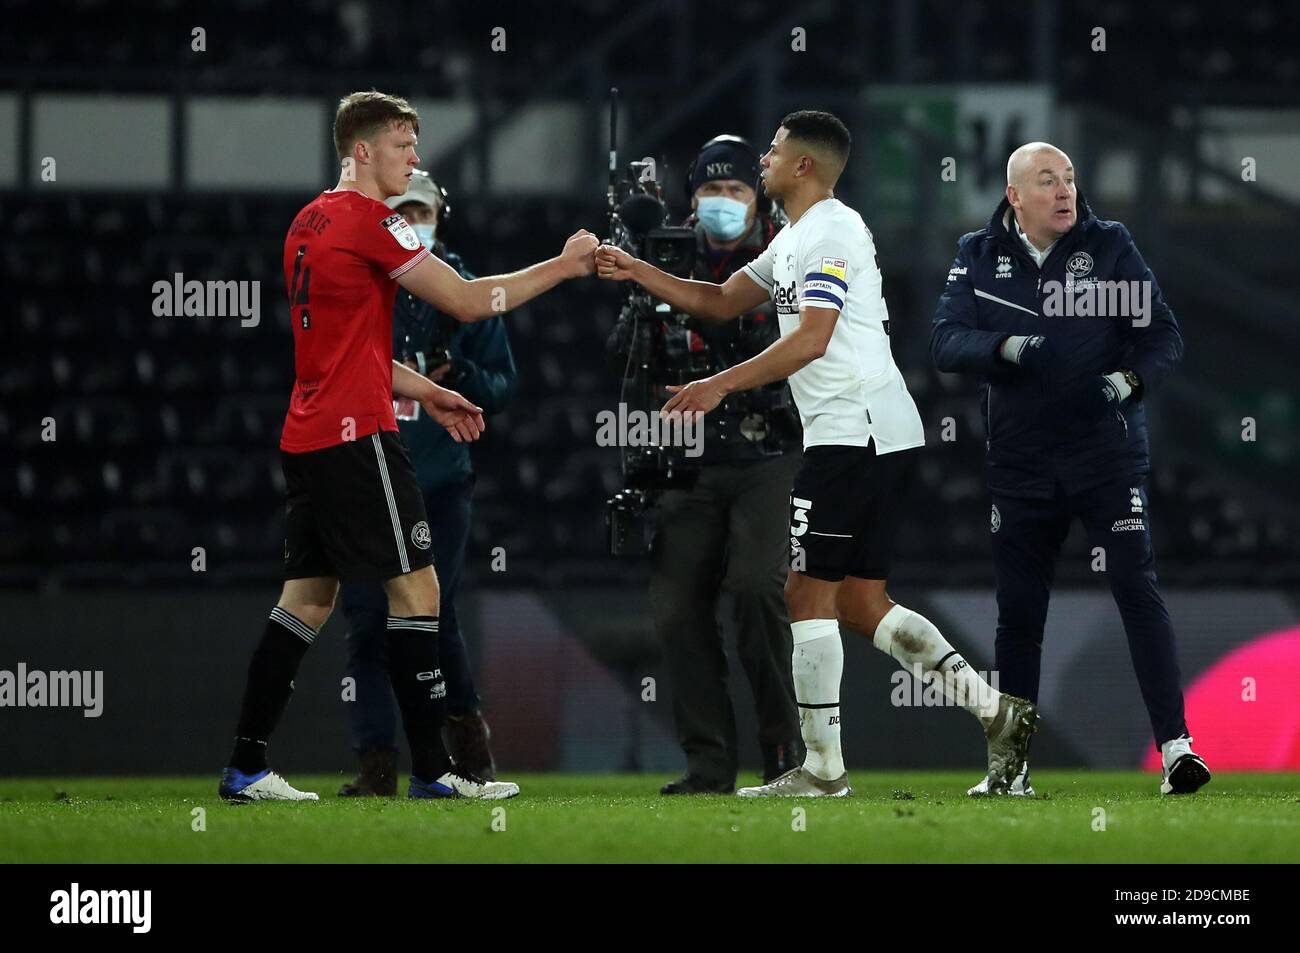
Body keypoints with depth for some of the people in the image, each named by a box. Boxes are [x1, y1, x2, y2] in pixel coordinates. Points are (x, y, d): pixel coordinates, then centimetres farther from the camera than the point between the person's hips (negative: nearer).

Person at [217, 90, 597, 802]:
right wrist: (564, 266, -1)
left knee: (308, 597, 9)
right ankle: (431, 770, -5)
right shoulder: (369, 221, -11)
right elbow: (466, 302, -10)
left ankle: (245, 768, 6)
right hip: (357, 435, -9)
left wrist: (424, 392, 23)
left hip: (306, 436, 9)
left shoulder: (310, 223, 17)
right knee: (415, 587, -4)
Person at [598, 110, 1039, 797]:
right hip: (876, 434, 10)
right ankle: (995, 711, 4)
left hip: (855, 431, -10)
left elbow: (811, 338, -21)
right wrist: (636, 272, 19)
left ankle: (823, 768, -4)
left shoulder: (832, 231, -11)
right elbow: (719, 302, 28)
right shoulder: (794, 239, 22)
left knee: (808, 593, -7)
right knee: (860, 604, 9)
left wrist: (722, 385, -23)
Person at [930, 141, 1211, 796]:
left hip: (1105, 452, -2)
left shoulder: (1110, 248, 0)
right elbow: (946, 342, -7)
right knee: (1018, 614, 8)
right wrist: (1005, 347, -26)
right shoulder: (980, 257, 4)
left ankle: (1175, 746, -15)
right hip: (1019, 462, 2)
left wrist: (1129, 379, -21)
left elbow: (1164, 336, -1)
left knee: (1138, 591, -13)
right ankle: (1012, 765, 18)